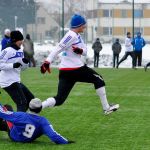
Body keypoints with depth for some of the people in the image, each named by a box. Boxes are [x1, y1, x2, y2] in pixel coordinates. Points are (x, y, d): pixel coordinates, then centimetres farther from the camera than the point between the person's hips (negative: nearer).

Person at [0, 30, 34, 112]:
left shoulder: (20, 51, 11)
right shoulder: (7, 51, -15)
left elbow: (22, 68, 17)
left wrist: (25, 63, -4)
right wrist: (13, 65, -29)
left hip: (16, 81, 9)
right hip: (8, 82, -9)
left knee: (30, 99, 14)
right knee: (22, 103, -14)